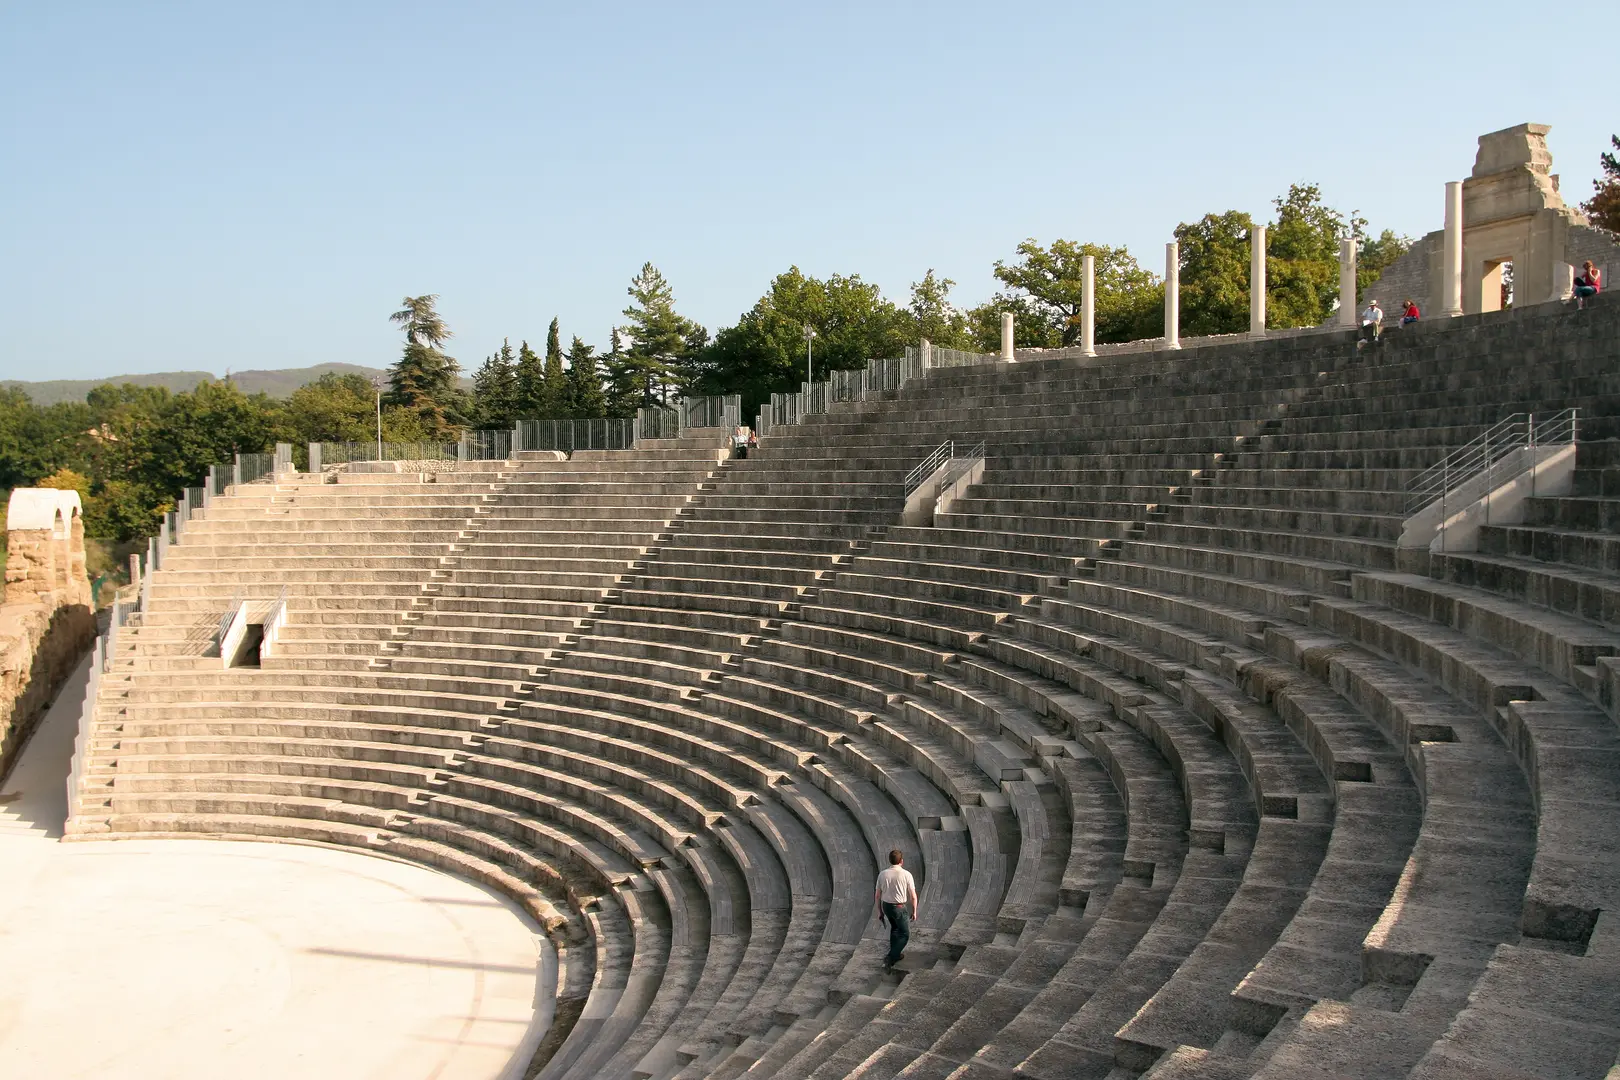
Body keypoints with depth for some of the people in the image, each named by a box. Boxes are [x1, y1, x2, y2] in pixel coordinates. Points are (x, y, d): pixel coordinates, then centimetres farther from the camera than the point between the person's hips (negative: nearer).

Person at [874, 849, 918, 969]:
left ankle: (896, 954, 38)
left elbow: (878, 895, 0)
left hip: (886, 906, 5)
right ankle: (890, 958, 0)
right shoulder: (906, 875, -18)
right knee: (905, 934, 11)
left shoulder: (882, 875, -8)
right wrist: (914, 912, 2)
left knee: (895, 928, 29)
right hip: (900, 908, -5)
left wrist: (880, 912, 12)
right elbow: (913, 896, -12)